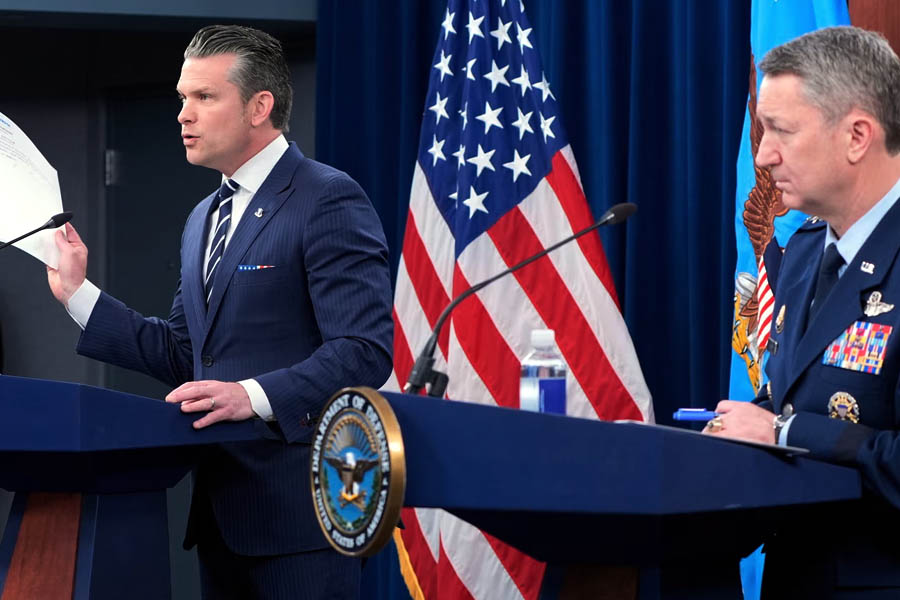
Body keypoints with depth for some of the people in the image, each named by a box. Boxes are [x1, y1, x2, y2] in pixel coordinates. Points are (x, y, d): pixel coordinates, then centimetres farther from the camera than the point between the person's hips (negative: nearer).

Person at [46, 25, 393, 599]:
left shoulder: (329, 201, -10)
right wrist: (77, 293, 12)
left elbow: (365, 350, -18)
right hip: (222, 508, 9)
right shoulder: (204, 219, 20)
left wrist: (254, 396, -29)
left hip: (297, 507, -9)